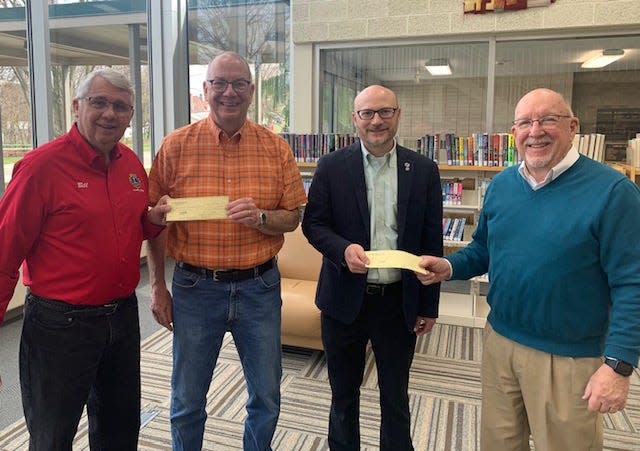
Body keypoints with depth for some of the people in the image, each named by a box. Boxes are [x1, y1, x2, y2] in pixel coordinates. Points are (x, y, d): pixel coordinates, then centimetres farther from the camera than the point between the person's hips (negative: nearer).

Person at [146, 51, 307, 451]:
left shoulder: (276, 148, -1)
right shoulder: (176, 145, -3)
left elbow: (293, 218, 2)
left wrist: (260, 217, -19)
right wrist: (158, 287, 2)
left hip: (259, 286, 1)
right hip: (195, 286, 0)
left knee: (267, 399, 15)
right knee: (187, 402, 16)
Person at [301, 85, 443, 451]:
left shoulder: (424, 170, -2)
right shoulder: (332, 167, -4)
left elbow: (432, 242, 1)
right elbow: (312, 224, -1)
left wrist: (429, 306, 3)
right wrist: (343, 249, -22)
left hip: (400, 302, 0)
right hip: (345, 300, 0)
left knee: (396, 396, 17)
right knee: (344, 393, 19)